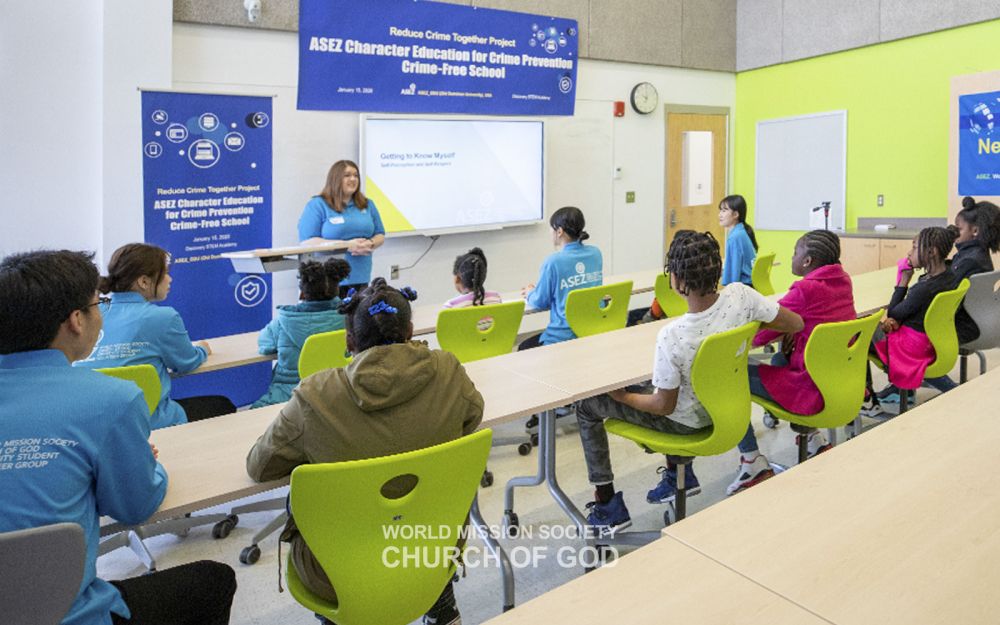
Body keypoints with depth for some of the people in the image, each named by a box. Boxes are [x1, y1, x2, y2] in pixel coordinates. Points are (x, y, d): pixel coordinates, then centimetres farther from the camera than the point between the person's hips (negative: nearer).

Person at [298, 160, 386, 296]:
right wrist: (346, 245, -18)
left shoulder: (367, 205, 15)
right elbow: (307, 241, -11)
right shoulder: (317, 205, -2)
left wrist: (370, 244, -8)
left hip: (360, 278, 5)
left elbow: (380, 236, 18)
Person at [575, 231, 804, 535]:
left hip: (687, 422, -6)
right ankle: (679, 475, 37)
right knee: (652, 381, 34)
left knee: (587, 406, 7)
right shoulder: (740, 296, -24)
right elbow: (796, 324, -9)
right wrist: (750, 323, 6)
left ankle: (608, 506, 14)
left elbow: (664, 406, -22)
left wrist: (623, 397, -5)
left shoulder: (671, 336, -36)